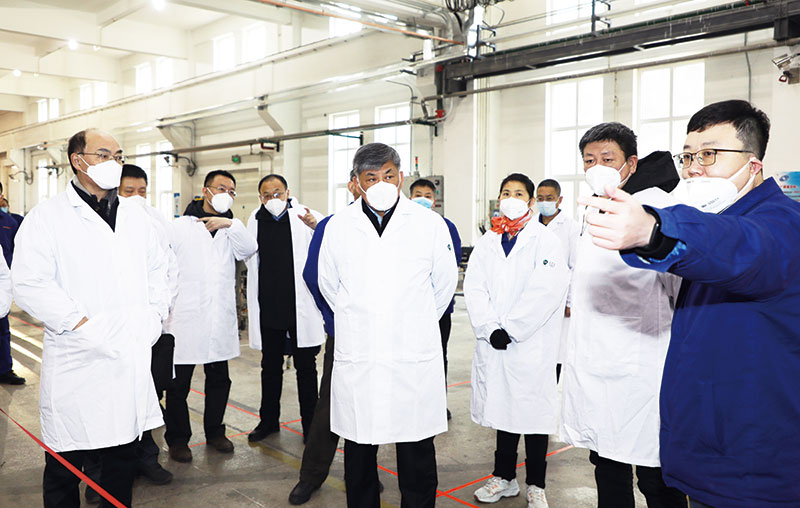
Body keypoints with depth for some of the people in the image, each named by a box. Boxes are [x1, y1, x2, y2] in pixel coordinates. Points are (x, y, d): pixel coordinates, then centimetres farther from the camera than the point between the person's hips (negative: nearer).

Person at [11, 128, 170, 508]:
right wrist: (82, 324, -16)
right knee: (65, 463, 6)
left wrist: (154, 317, 8)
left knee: (124, 457, 14)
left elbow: (158, 270, 21)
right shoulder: (47, 217, -3)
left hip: (132, 359, 5)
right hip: (77, 361, -4)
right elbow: (31, 285, -12)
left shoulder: (137, 218, 14)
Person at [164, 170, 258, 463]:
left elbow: (250, 249, -6)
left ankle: (214, 431, 30)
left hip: (220, 318, 4)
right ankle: (177, 439, 18)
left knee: (219, 379, 13)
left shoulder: (231, 229, 13)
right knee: (178, 383, 3)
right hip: (185, 316, -3)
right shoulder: (180, 226, 2)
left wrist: (230, 224, -17)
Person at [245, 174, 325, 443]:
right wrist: (250, 300, 14)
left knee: (306, 366, 7)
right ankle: (269, 420, 30)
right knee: (270, 366, 16)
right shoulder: (255, 220, 7)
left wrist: (317, 226, -34)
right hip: (268, 306, 4)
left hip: (301, 306, -4)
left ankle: (310, 423, 19)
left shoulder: (304, 215, -5)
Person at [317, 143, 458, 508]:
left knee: (417, 452, 6)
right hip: (356, 356, 1)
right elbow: (328, 285, 17)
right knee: (358, 449, 11)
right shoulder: (338, 226, 5)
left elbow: (445, 283, 14)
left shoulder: (430, 224, 2)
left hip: (414, 357, -1)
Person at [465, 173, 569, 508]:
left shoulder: (546, 241, -3)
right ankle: (504, 477, 28)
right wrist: (490, 329, -10)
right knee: (502, 408, 13)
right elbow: (474, 287, 3)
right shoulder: (487, 241, 11)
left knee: (533, 413, 5)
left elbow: (546, 291, -13)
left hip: (531, 345, -4)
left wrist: (510, 329, -14)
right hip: (493, 343, 4)